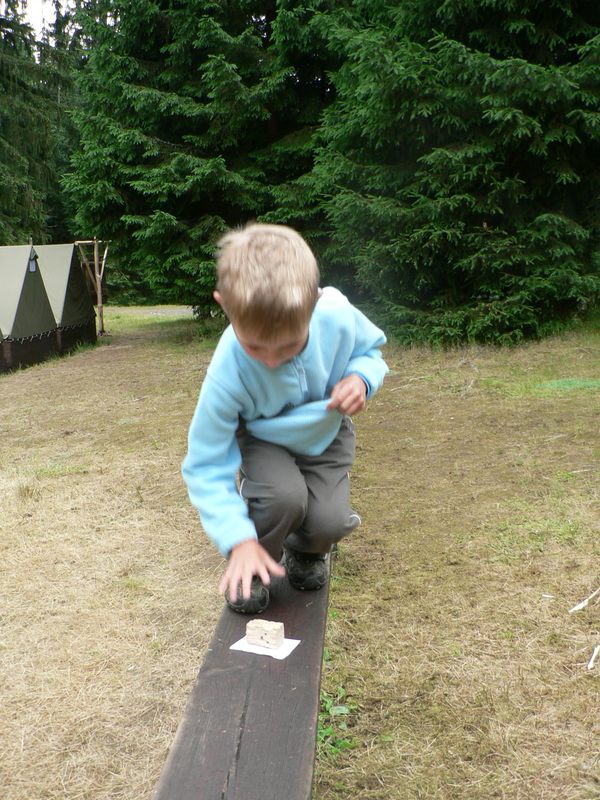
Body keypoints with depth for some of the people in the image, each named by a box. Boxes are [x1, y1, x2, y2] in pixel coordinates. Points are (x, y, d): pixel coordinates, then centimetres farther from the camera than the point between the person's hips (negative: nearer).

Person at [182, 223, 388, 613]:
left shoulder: (339, 316, -31)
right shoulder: (228, 373, -36)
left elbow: (371, 348, -5)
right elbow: (206, 464, -26)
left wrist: (361, 378, -28)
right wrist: (239, 538, -34)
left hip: (326, 432, 2)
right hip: (263, 438, -2)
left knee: (329, 521, -19)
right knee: (285, 497, -32)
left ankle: (305, 550, 22)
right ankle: (251, 571, 3)